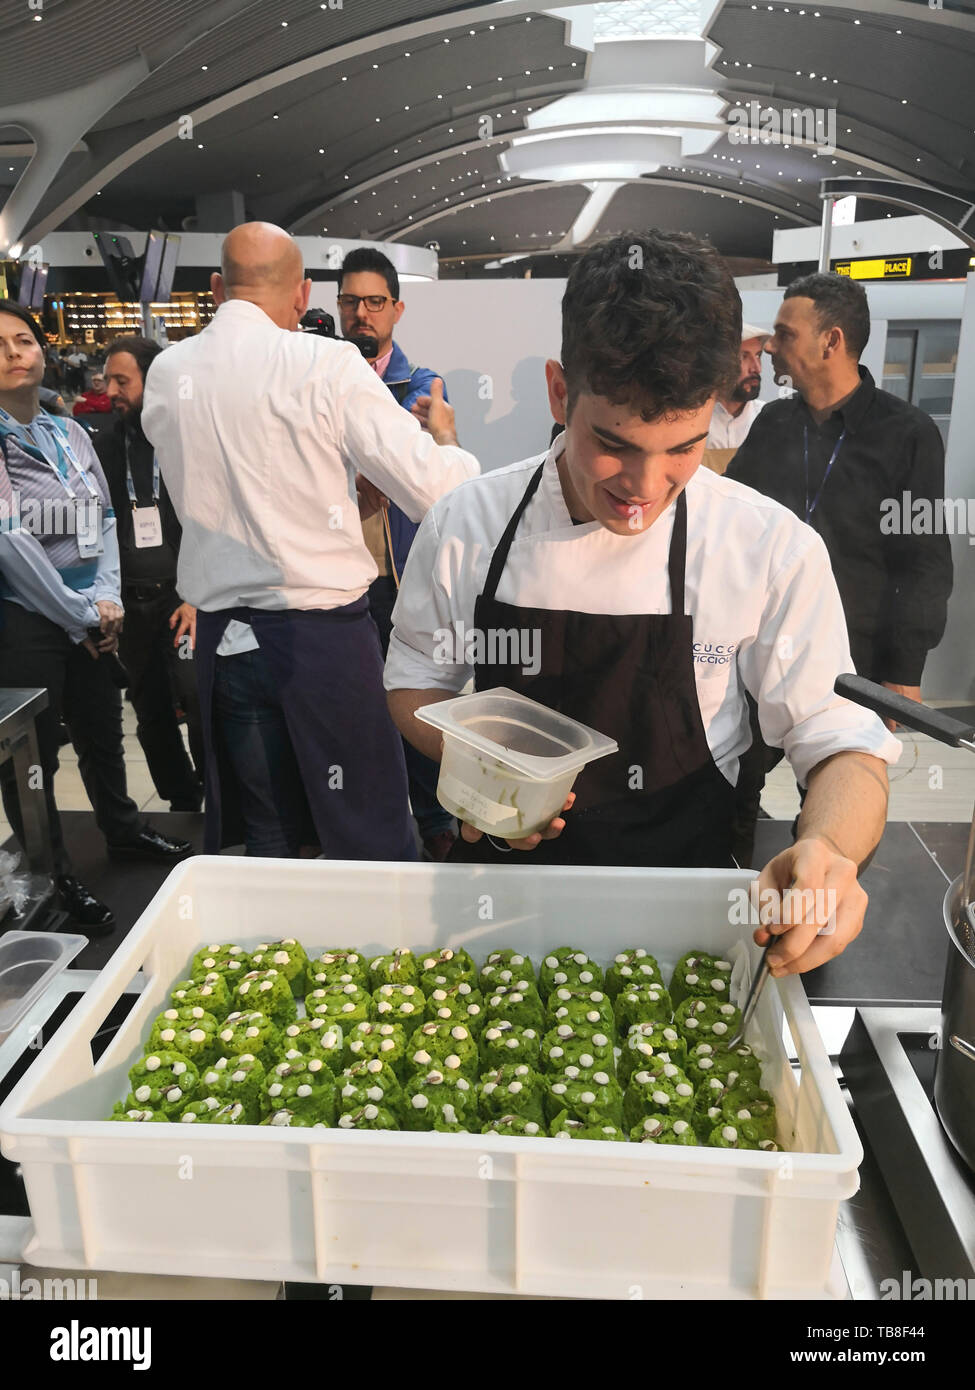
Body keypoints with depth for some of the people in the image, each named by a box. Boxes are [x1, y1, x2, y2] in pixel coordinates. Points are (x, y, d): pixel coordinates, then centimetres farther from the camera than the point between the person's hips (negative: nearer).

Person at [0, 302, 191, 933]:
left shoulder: (70, 433, 11)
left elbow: (104, 519, 12)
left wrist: (107, 598, -2)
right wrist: (79, 614, -12)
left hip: (93, 617, 6)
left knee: (103, 732, 20)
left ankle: (124, 829, 41)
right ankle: (52, 878, 16)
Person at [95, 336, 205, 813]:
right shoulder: (105, 447, 10)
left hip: (185, 597, -5)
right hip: (131, 603, 5)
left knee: (198, 700, -15)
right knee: (152, 716, 10)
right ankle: (182, 807, 26)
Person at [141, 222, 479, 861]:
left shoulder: (166, 372, 6)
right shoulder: (329, 364, -10)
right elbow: (437, 494, -14)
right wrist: (446, 434, 9)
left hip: (222, 635, 5)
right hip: (324, 633, -5)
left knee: (269, 838, 16)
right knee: (373, 840, 7)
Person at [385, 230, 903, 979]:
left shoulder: (774, 549, -9)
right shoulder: (468, 523, -5)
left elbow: (841, 743, -4)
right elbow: (416, 684, 8)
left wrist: (830, 849, -25)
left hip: (681, 883, -1)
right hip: (502, 863, 2)